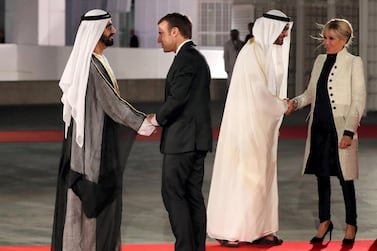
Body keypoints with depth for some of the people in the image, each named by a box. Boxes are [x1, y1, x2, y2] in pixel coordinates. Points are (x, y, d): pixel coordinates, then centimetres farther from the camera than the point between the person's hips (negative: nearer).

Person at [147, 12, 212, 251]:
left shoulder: (186, 58, -13)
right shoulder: (197, 57, 18)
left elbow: (177, 98, -20)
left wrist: (157, 119, -5)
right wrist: (162, 117, 9)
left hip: (182, 139, -10)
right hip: (196, 139, 10)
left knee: (173, 194, -6)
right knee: (193, 195, 10)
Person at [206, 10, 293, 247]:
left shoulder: (270, 52, 10)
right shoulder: (252, 53, -17)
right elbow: (259, 95, -19)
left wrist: (281, 104, -2)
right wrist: (283, 106, -6)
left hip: (264, 125, 9)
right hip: (247, 123, -9)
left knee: (262, 175, 10)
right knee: (242, 175, -3)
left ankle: (258, 229, 15)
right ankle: (227, 231, 5)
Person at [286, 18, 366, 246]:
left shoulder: (353, 63, -5)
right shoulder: (321, 61, 12)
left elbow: (358, 100, -9)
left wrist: (349, 131, -16)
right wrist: (296, 103, -2)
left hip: (341, 128, -5)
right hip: (319, 127, 6)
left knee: (345, 178, 3)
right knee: (322, 175, 11)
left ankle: (351, 225, 18)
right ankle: (324, 222, 24)